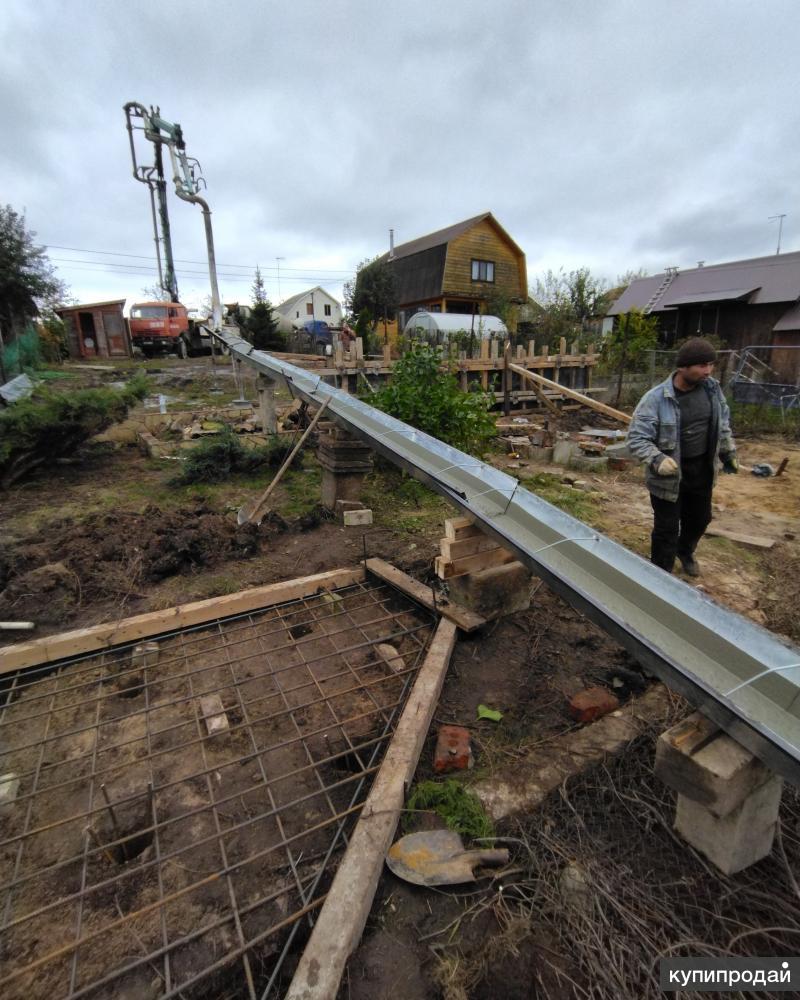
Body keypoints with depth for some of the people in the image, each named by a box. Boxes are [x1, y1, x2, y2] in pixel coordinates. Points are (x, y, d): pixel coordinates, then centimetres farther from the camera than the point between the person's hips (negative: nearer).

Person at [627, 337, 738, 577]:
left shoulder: (712, 389, -2)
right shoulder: (656, 398, -22)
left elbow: (723, 424, 15)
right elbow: (637, 438, -22)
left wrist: (728, 452, 18)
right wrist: (657, 460, -37)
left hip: (702, 470, 6)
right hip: (669, 475, -6)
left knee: (700, 519, 25)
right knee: (667, 529, 3)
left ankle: (685, 551, 54)